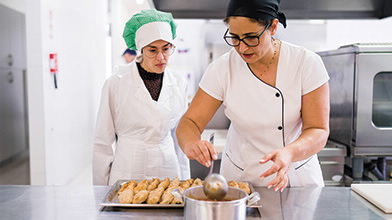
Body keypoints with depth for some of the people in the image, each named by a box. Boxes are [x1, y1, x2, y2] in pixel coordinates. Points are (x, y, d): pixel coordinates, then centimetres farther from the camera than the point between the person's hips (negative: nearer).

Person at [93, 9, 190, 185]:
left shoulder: (178, 85, 3)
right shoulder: (116, 84, -8)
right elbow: (102, 142, -2)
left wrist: (184, 185, 10)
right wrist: (101, 190, -1)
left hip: (167, 170, 3)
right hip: (127, 172, -3)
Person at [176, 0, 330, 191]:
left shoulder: (307, 63, -17)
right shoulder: (222, 68, -14)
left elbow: (318, 132, -18)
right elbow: (190, 122, -12)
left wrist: (289, 153, -39)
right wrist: (191, 144, -36)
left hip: (299, 177, 0)